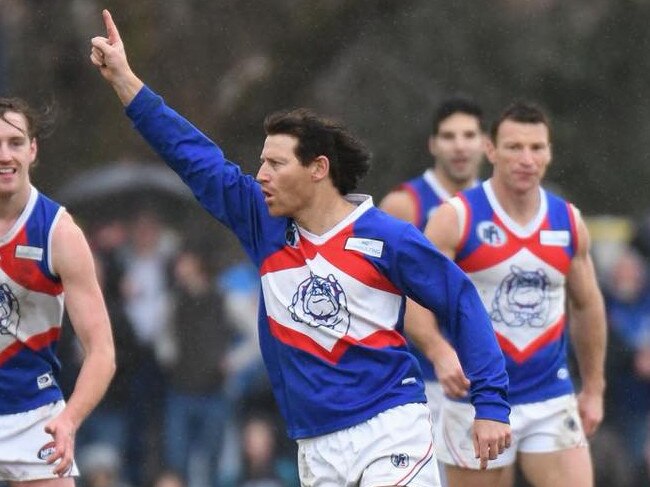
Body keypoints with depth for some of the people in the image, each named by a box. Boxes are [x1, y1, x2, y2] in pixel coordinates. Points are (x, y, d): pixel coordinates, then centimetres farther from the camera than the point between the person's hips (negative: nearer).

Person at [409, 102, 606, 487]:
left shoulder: (569, 222, 5)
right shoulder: (456, 219, -7)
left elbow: (588, 307, 17)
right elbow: (417, 299, -13)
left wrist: (594, 389, 18)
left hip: (551, 402, 3)